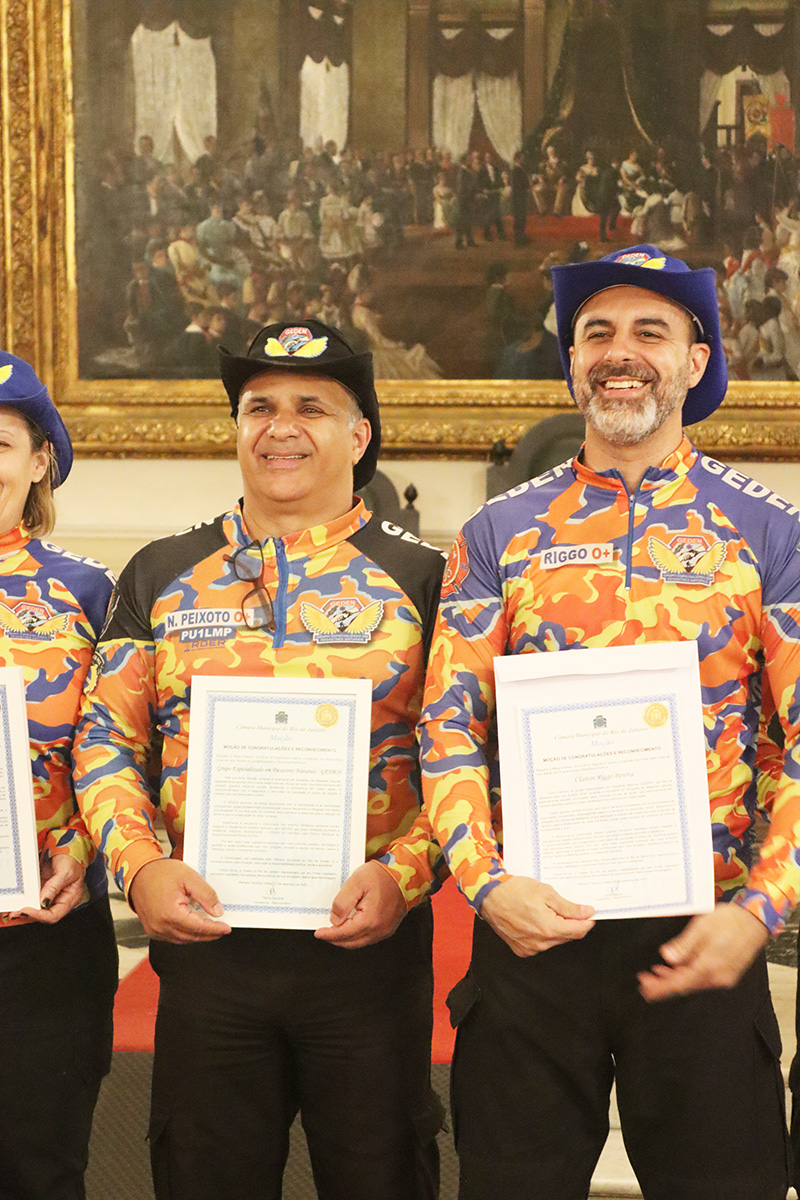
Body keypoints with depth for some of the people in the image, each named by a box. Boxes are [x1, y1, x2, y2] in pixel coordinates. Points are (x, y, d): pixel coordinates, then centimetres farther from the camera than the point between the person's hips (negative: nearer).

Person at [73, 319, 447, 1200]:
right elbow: (107, 739, 7)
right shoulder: (163, 574, 8)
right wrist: (139, 866, -8)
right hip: (201, 937, 2)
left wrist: (404, 873, -15)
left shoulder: (419, 578, 2)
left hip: (369, 939, -1)